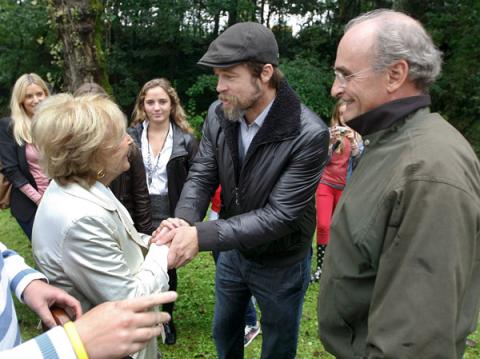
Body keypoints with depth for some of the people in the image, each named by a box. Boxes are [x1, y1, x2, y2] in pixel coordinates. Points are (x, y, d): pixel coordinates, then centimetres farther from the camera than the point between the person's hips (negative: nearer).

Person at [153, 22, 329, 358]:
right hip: (233, 250, 5)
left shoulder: (309, 134, -30)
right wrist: (184, 221, -29)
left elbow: (279, 214, -30)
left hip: (281, 263, -4)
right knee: (224, 331, 28)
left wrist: (201, 236, -35)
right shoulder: (218, 115, -12)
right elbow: (201, 176, -8)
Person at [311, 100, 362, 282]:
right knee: (323, 225, -9)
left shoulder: (357, 135, 5)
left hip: (345, 187, 1)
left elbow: (358, 159, -7)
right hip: (326, 183, -1)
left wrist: (353, 141, -22)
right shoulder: (329, 133, 1)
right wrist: (331, 142, -19)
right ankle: (321, 267, 2)